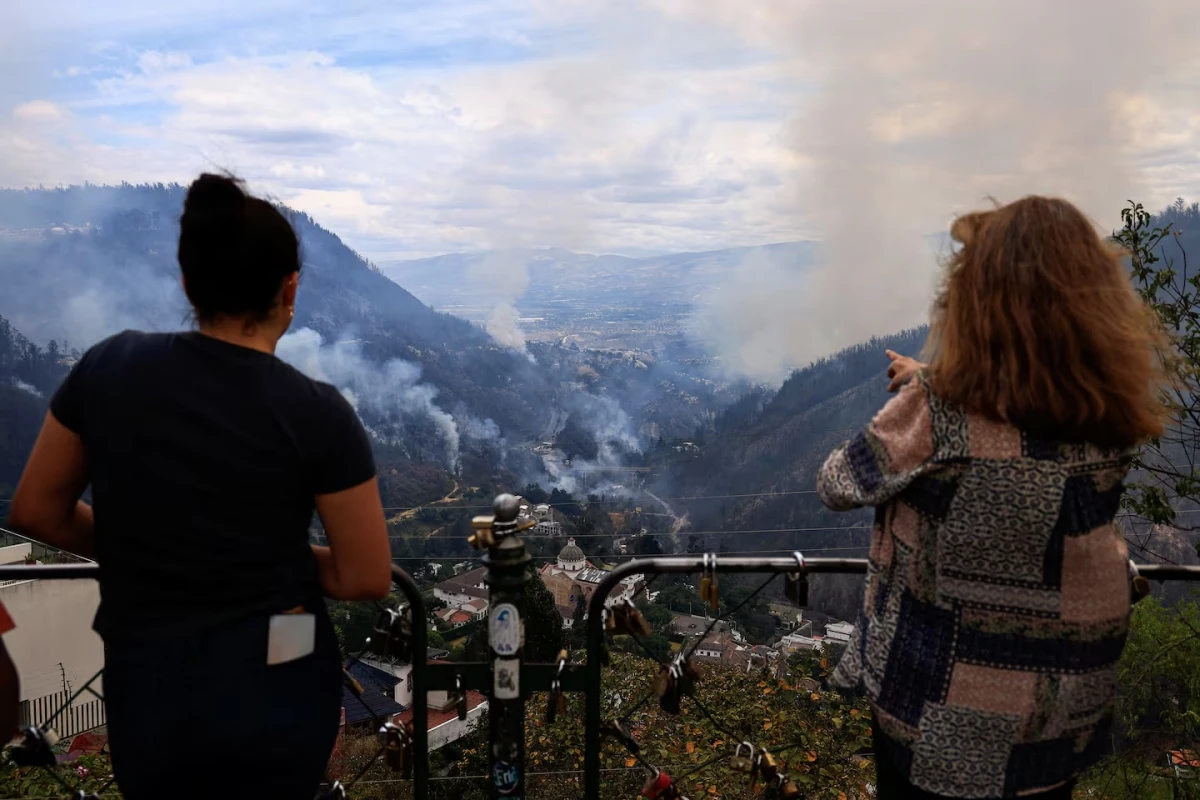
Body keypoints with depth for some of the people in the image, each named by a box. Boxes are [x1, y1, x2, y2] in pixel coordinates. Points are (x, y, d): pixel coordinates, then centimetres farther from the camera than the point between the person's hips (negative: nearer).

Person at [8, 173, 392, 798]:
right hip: (278, 689, -2)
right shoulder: (316, 412, -15)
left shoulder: (109, 366, -6)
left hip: (145, 692, 2)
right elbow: (368, 579, -10)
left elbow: (34, 512, 5)